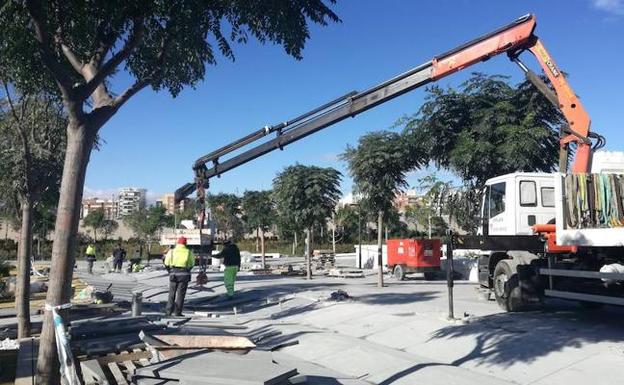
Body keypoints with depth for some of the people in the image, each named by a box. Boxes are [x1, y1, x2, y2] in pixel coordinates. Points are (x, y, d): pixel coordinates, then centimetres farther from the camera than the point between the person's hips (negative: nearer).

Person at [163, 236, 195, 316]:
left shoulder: (171, 252, 3)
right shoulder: (189, 252, 2)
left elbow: (166, 264, 4)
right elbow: (192, 264, 7)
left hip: (174, 274, 1)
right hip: (184, 274, -1)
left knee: (172, 293, 14)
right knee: (181, 293, 4)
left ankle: (169, 310, 13)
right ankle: (177, 312, 3)